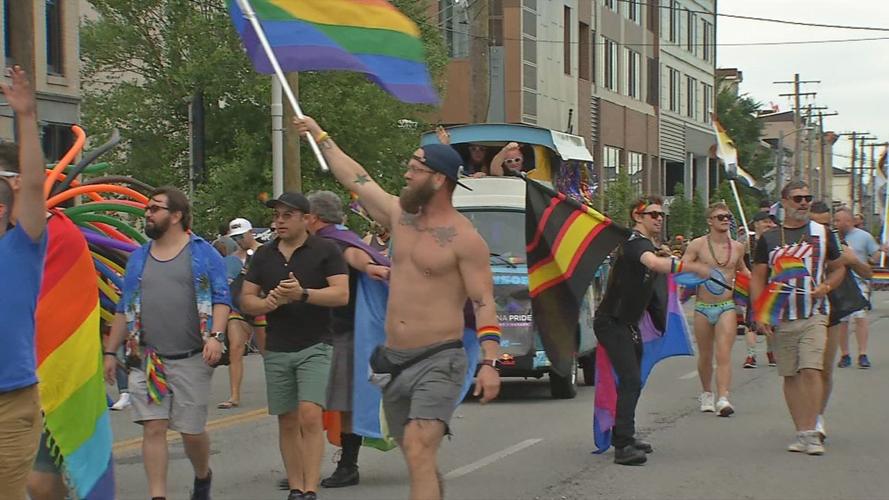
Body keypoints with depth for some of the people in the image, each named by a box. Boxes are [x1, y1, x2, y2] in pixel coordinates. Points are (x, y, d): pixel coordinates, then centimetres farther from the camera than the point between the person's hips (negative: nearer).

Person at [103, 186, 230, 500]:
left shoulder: (203, 253, 3)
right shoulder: (139, 258, 14)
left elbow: (221, 299, -3)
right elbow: (124, 309, 16)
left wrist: (216, 336, -19)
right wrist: (110, 352, 12)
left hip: (192, 360, -3)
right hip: (147, 361, 3)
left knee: (192, 432, 4)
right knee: (153, 429, -4)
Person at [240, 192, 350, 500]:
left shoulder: (326, 251, -1)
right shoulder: (263, 255, 12)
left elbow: (341, 294, -10)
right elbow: (246, 300, 11)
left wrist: (303, 294, -24)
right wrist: (266, 303, -11)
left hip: (315, 347, -4)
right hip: (276, 350, 4)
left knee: (310, 416, -16)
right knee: (287, 422, 6)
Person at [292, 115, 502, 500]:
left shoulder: (464, 239, -9)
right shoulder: (401, 216, 11)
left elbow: (484, 303, -12)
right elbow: (355, 179, 24)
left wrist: (489, 362, -22)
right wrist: (320, 136, 34)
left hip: (438, 362, -8)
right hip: (394, 361, 8)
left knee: (418, 453, -23)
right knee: (419, 459, 14)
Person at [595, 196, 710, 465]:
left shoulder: (645, 244, 16)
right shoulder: (636, 243, -18)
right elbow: (654, 263, -39)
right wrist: (693, 267, -43)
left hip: (626, 322, 11)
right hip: (612, 322, -11)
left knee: (632, 380, 19)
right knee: (631, 380, -20)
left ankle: (623, 436, 31)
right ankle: (623, 447, -24)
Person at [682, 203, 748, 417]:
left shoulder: (737, 247, 8)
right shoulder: (698, 245, -2)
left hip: (727, 307, 1)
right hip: (703, 308, -1)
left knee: (724, 354, -13)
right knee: (705, 355, 11)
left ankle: (723, 399, -22)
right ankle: (706, 393, 33)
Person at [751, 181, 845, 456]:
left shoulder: (822, 234, 8)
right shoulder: (769, 239, 8)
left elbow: (838, 268, 16)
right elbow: (757, 278, 9)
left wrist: (826, 286, -5)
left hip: (814, 315, -2)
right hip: (781, 318, 2)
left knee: (810, 369, -16)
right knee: (790, 375, 4)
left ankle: (812, 433, -13)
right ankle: (801, 432, 12)